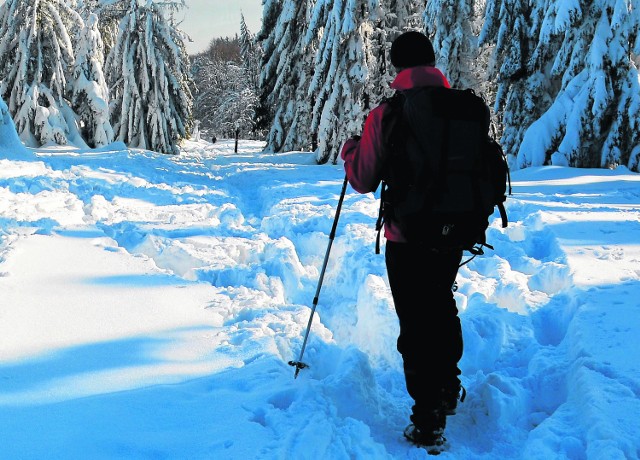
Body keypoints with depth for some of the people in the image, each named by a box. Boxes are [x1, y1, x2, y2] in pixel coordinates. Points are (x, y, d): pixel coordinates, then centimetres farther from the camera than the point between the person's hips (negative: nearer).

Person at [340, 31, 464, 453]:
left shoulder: (385, 114, -12)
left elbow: (363, 181, -6)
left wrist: (350, 148, 13)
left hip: (406, 237, -4)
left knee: (416, 323, 4)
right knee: (441, 306, 26)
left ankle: (429, 425, 6)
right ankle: (448, 391, 39)